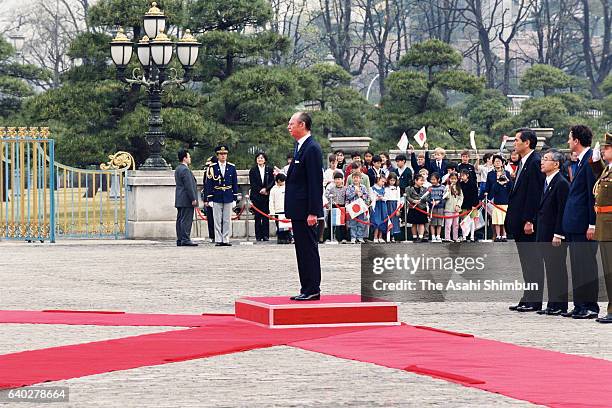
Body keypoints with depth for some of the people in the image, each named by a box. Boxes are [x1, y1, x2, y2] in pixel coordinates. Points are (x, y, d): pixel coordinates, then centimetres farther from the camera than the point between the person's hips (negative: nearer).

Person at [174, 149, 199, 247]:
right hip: (186, 200, -10)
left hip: (179, 200, 10)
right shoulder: (185, 170, -15)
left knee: (180, 220, 10)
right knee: (186, 220, -9)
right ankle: (185, 240, -11)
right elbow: (189, 186, -19)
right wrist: (193, 199, -16)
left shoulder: (178, 169, 17)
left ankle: (180, 239, 12)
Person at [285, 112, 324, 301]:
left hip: (306, 211, -10)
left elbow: (315, 182, -19)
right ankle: (306, 289, 17)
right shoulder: (300, 147, 15)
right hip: (298, 210, 10)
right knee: (302, 250, 12)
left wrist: (312, 212, -21)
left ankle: (313, 290, -2)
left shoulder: (312, 149, -15)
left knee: (309, 249, -6)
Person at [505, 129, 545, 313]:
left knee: (533, 260, -5)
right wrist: (512, 220, 16)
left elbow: (534, 194, -19)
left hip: (529, 220, -10)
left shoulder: (535, 162, -14)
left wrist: (529, 220, -21)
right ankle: (528, 299, 16)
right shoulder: (523, 163, 15)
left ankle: (534, 301, -2)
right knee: (526, 261, 12)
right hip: (519, 221, 10)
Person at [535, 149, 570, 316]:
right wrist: (539, 234, 16)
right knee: (550, 269, 11)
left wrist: (558, 234, -19)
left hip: (555, 236, -9)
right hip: (545, 236, 9)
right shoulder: (547, 182, 16)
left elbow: (562, 211, -17)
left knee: (558, 269, -4)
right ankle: (553, 304, 15)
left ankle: (560, 305, -1)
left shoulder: (561, 184, -13)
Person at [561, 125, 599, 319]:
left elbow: (594, 194, -18)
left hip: (584, 223, -10)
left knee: (586, 265, -6)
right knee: (577, 265, 11)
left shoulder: (591, 161, -14)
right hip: (574, 224, 10)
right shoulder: (582, 161, 16)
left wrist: (592, 224, -19)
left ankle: (590, 307, -3)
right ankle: (580, 306, 15)